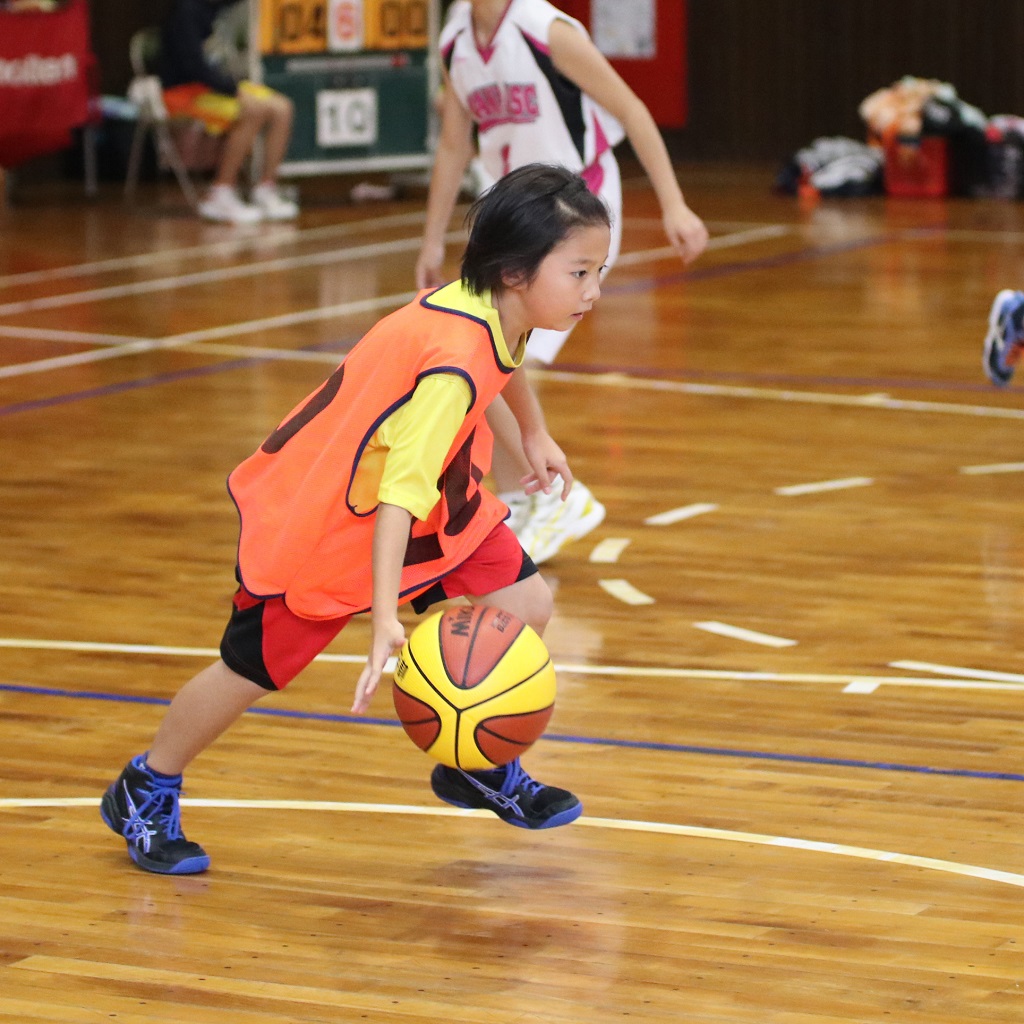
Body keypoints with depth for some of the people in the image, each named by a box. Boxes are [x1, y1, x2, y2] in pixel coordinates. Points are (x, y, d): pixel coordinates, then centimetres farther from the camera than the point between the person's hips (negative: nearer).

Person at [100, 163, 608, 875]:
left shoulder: (492, 309, -10)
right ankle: (145, 794, 30)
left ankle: (477, 769, 20)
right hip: (317, 517, -8)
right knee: (253, 670, 6)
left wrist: (534, 433, 34)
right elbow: (400, 492, -45)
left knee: (526, 607, -2)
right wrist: (384, 618, -52)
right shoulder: (455, 366, -38)